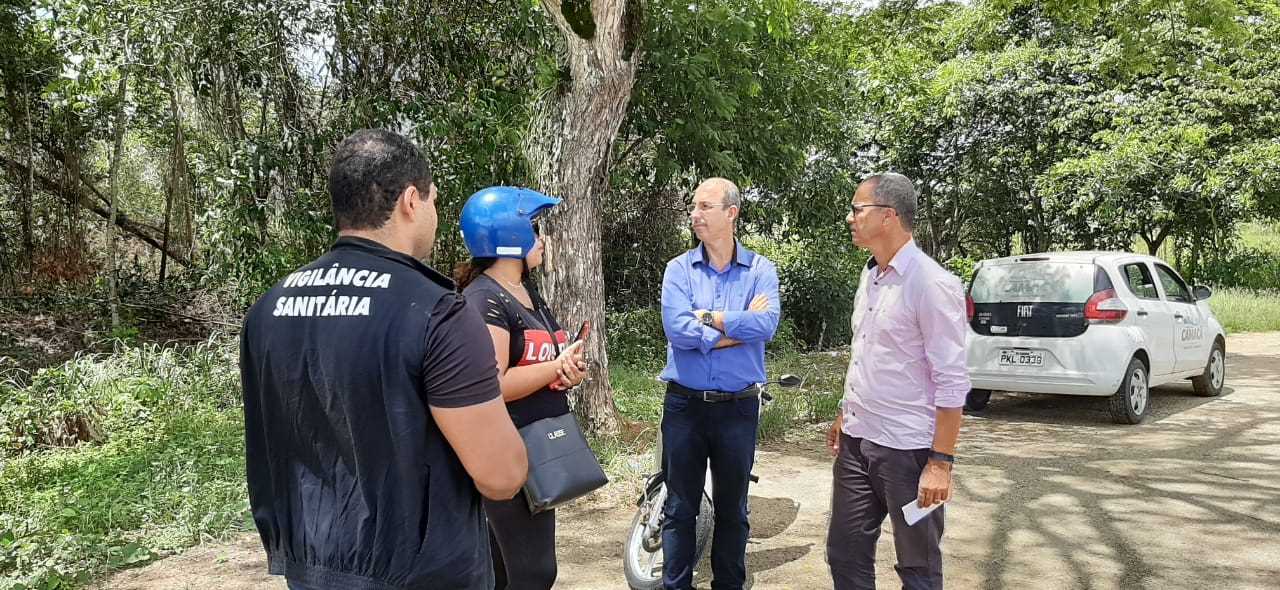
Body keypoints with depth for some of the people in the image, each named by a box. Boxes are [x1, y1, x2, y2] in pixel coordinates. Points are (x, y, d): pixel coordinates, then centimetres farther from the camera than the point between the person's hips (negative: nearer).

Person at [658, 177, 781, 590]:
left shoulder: (760, 269, -1)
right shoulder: (679, 269, -1)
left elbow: (766, 325, -19)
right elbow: (677, 330, -17)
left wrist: (706, 317, -13)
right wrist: (740, 326, -14)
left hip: (738, 406, 0)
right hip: (684, 404, 0)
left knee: (732, 509, 15)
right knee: (679, 508, 11)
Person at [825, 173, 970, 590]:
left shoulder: (931, 284, -16)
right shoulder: (870, 275, 10)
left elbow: (951, 382, -18)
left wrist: (940, 462, -19)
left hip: (906, 449, -8)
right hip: (856, 441, 8)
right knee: (845, 555, 16)